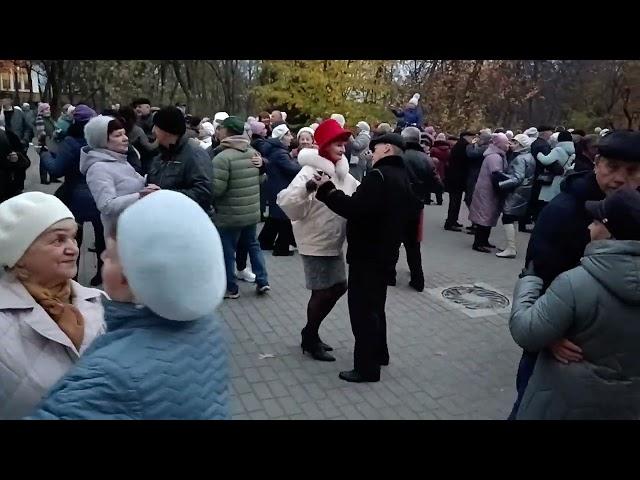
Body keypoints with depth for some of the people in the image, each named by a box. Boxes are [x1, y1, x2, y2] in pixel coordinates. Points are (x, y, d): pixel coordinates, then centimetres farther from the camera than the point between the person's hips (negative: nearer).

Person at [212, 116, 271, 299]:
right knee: (253, 244, 21)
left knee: (227, 251, 6)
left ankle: (230, 288, 17)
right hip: (252, 212, 7)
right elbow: (261, 179, 14)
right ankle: (262, 281, 21)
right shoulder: (253, 152, 5)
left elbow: (216, 189, -22)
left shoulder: (223, 157, -20)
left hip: (230, 215, -7)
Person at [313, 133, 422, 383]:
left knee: (362, 308, -2)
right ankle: (379, 353, 35)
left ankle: (367, 367, 5)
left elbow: (355, 208, -28)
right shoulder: (402, 178, 13)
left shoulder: (379, 176, -19)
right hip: (385, 252, 10)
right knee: (374, 305, 22)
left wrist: (327, 189, -21)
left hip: (367, 254, -10)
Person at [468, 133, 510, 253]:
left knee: (488, 216, 15)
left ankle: (483, 241, 24)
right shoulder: (495, 157, -19)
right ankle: (478, 243, -3)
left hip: (489, 191, 11)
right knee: (485, 216, -8)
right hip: (487, 192, -11)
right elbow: (497, 176, -25)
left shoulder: (497, 155, 16)